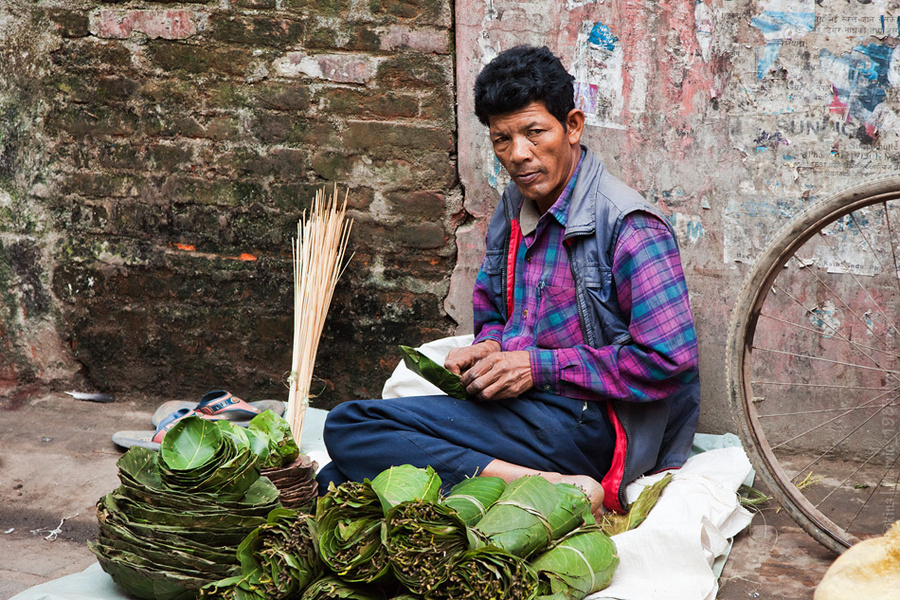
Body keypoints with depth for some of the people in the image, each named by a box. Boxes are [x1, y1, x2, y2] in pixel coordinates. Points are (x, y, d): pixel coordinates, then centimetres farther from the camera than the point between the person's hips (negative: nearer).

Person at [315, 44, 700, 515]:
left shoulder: (628, 225, -11)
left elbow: (669, 359, -17)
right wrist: (489, 348, 1)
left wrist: (540, 366, -15)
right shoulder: (511, 213, 14)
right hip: (517, 404, 9)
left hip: (588, 422, -8)